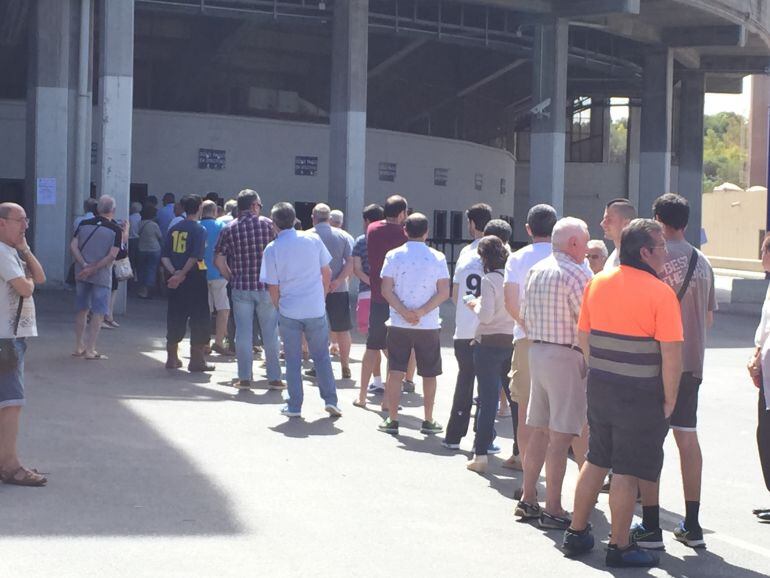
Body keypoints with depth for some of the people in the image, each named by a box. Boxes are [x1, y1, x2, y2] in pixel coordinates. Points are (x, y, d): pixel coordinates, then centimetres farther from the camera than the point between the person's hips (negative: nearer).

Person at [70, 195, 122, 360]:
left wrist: (84, 265, -11)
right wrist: (93, 269, -14)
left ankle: (79, 347, 20)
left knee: (82, 310, 16)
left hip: (81, 273, 4)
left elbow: (73, 247, -6)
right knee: (98, 313, 2)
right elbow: (112, 256, -16)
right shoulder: (115, 230, -8)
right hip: (102, 276, -4)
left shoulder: (84, 224, 3)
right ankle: (90, 350, 0)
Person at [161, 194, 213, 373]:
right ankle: (197, 360, 1)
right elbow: (195, 257, -19)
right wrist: (181, 275, -16)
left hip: (175, 279, 6)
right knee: (199, 319, 1)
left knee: (175, 318, 12)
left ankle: (172, 358, 17)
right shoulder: (199, 229, -9)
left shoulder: (174, 229, 9)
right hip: (195, 278, -6)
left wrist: (174, 272, -6)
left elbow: (165, 256, 3)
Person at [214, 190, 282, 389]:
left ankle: (244, 378, 9)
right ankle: (274, 378, 10)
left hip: (241, 288, 1)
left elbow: (219, 260, -2)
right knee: (270, 333, 7)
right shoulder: (268, 224, -4)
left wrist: (231, 278, 12)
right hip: (266, 286, -1)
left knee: (243, 333, 6)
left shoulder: (229, 229, -1)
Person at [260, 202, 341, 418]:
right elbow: (327, 273, 4)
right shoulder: (313, 240, -3)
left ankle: (294, 406, 11)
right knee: (321, 356, 13)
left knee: (293, 360, 8)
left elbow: (273, 287, -3)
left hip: (289, 311, -1)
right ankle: (330, 400, 9)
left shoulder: (272, 249, -7)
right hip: (316, 309, 1)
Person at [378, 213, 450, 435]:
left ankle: (392, 420, 5)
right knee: (429, 374, 10)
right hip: (429, 325, 0)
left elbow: (386, 290, -7)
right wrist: (422, 312, -12)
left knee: (395, 372, 5)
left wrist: (404, 312, -12)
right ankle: (428, 421, 14)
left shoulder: (394, 255, -1)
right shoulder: (437, 257, -1)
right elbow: (444, 292, -8)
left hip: (398, 324, 0)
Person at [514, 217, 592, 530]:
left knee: (539, 430, 14)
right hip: (566, 356, -8)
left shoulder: (535, 271, 11)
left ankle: (528, 499, 19)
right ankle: (553, 509, -4)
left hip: (537, 352, 8)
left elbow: (524, 316, 16)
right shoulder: (575, 274, -14)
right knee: (561, 434, -5)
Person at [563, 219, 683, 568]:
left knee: (595, 461, 18)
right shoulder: (661, 293, -15)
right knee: (627, 470, 1)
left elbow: (583, 335, 11)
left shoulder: (597, 283, 4)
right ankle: (620, 546, 9)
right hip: (641, 395, -6)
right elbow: (671, 353, -17)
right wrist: (669, 400, -7)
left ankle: (576, 533, 24)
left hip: (600, 388, 6)